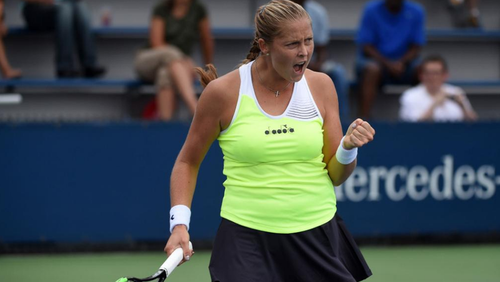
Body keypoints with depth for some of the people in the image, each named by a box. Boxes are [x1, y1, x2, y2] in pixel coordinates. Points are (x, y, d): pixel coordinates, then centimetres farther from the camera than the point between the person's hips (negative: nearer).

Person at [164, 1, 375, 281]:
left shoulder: (321, 85, 2)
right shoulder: (223, 92, -6)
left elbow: (336, 176, 4)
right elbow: (187, 162, 7)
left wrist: (348, 148, -16)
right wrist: (179, 224, -5)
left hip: (318, 234, 3)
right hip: (246, 240, -3)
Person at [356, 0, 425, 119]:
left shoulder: (416, 12, -1)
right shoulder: (372, 10, -8)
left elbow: (416, 47, -1)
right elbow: (366, 46, -9)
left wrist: (401, 62, -22)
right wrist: (388, 63, -24)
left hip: (403, 62, 2)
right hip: (377, 59, -2)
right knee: (372, 70, -37)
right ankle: (364, 119, -39)